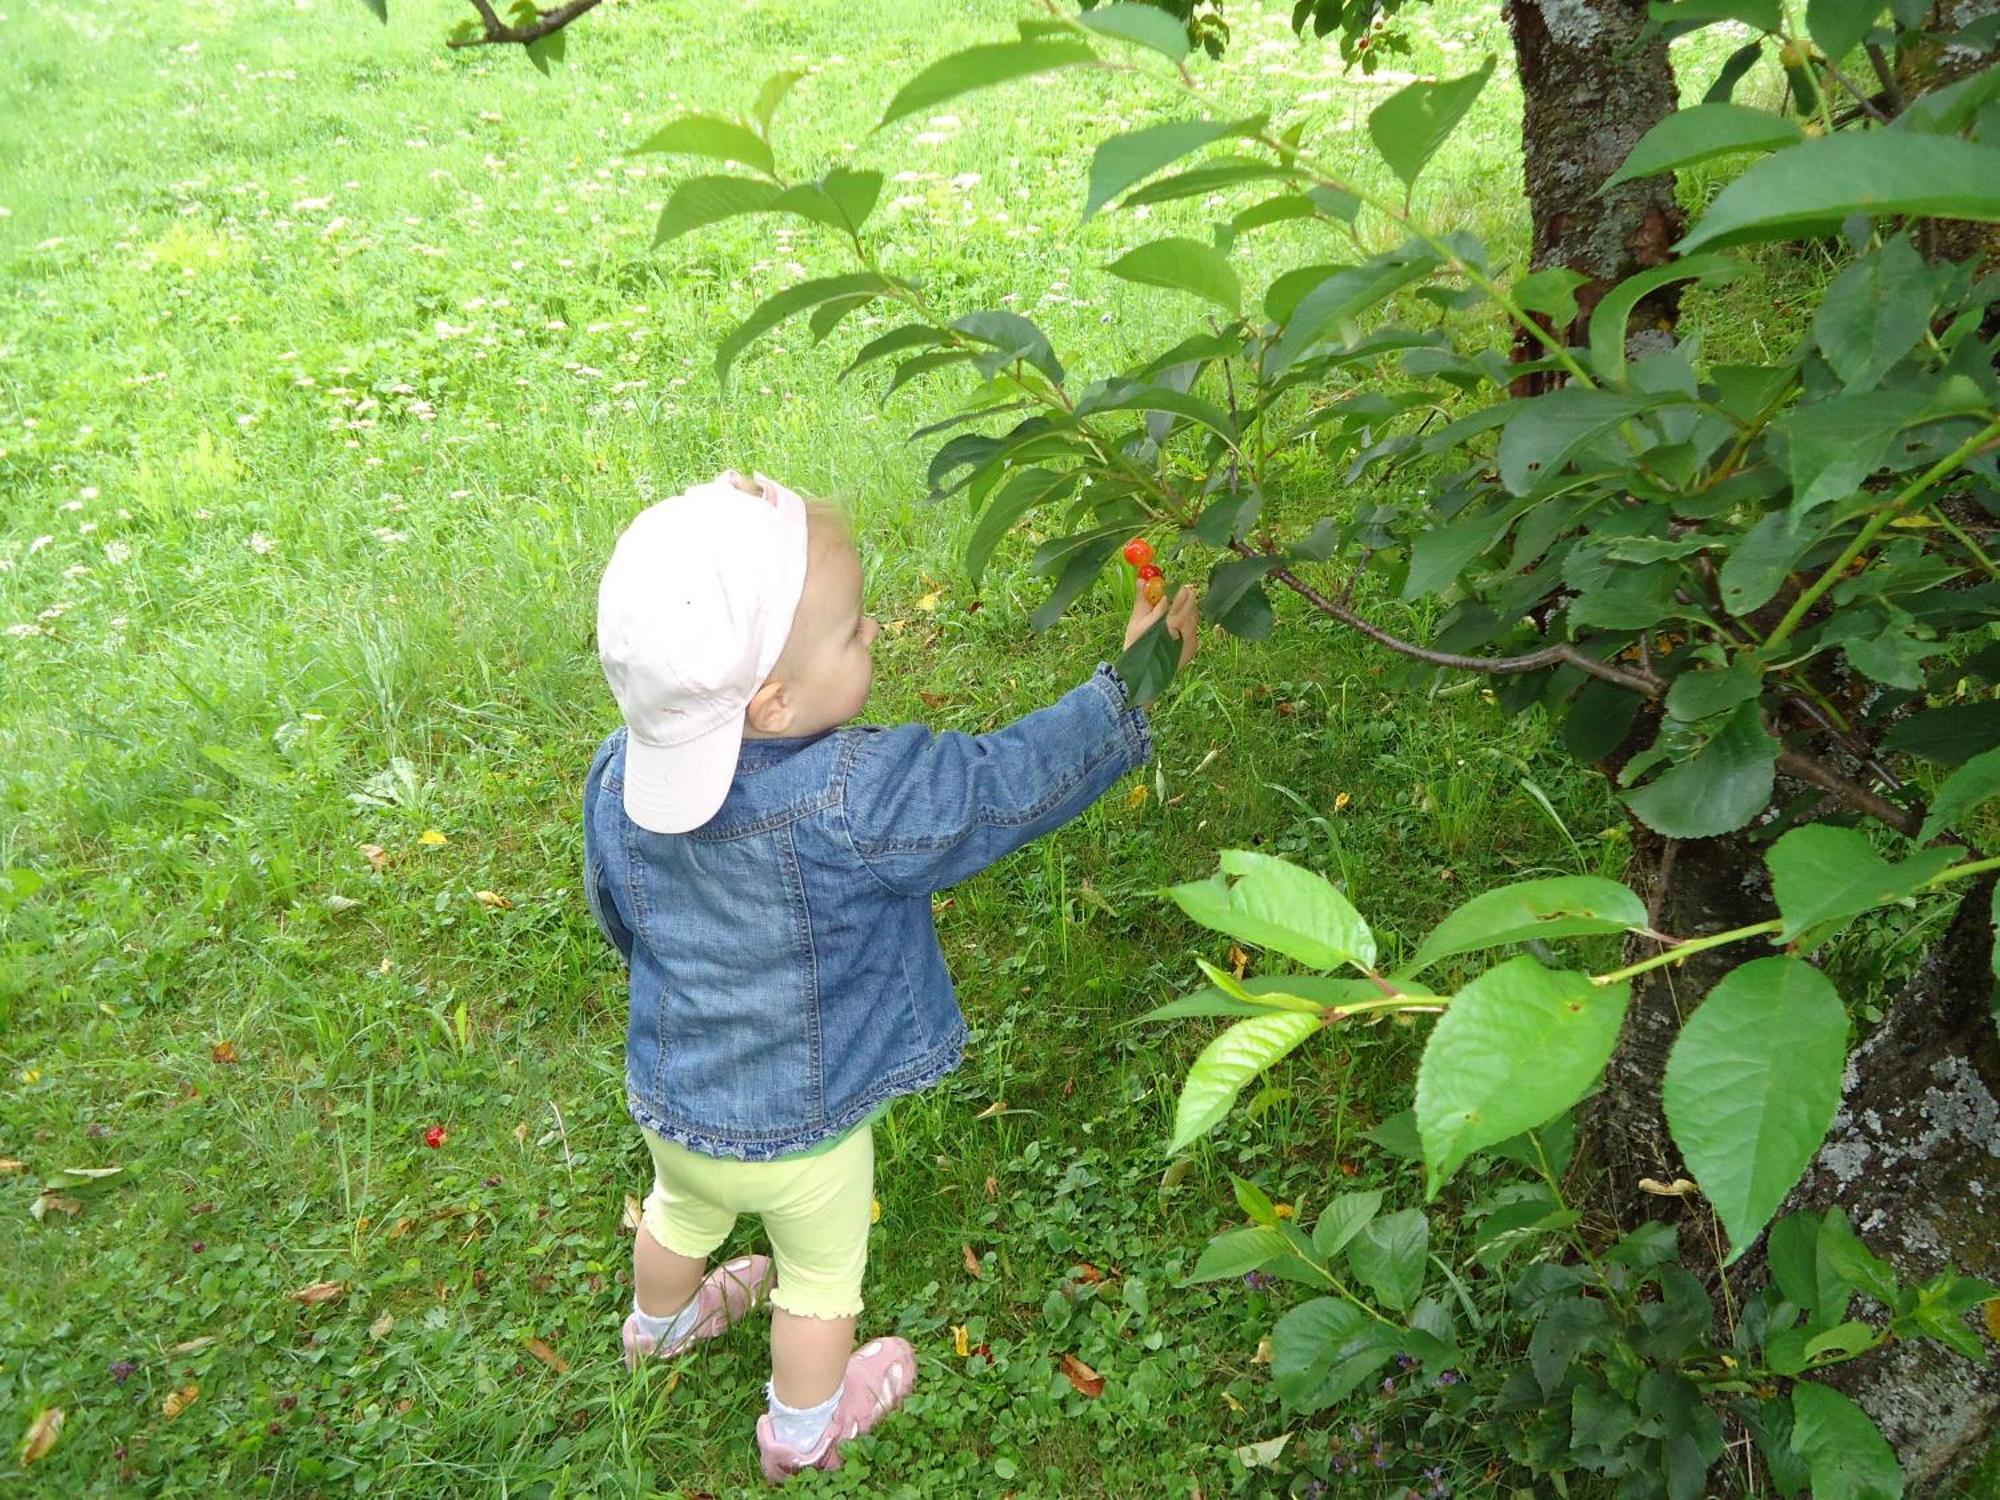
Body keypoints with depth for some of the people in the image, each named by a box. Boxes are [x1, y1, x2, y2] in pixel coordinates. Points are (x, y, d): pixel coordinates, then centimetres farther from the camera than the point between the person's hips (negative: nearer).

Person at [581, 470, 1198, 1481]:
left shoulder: (621, 778, -21)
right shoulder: (852, 801, -39)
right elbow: (1005, 785, -27)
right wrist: (1131, 684, -16)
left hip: (666, 1097, 5)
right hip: (799, 1131, -5)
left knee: (684, 1213, 36)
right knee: (822, 1275, 26)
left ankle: (659, 1324, 67)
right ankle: (804, 1430, 52)